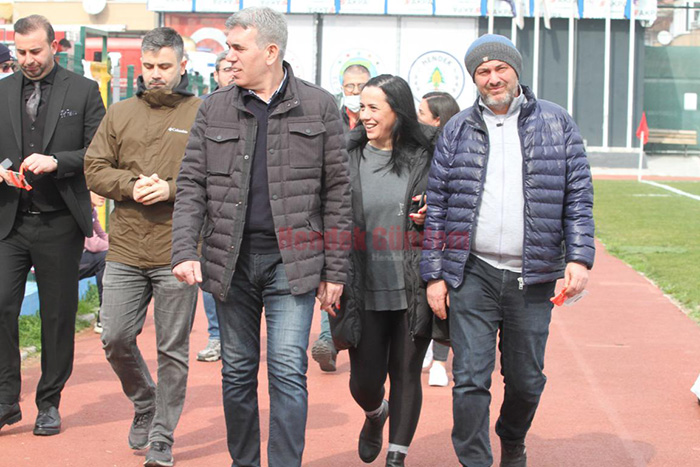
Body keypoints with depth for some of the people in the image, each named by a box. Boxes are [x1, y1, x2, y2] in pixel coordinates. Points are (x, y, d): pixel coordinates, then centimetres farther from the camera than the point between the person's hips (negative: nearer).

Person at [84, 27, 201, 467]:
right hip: (125, 250, 3)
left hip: (177, 253, -3)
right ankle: (144, 404, 32)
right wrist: (131, 184, -10)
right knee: (116, 339, 4)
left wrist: (171, 189, -17)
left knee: (173, 348, 4)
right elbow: (95, 168, 8)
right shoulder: (120, 113, 12)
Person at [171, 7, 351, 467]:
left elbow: (337, 191, 2)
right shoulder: (215, 109, 7)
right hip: (232, 258, 3)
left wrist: (335, 269, -1)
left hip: (292, 260, -3)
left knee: (288, 369, -8)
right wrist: (185, 251, -9)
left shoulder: (318, 106, 1)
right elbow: (191, 184, 5)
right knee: (237, 372, 10)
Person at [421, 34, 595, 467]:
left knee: (526, 378, 11)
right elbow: (437, 204, 7)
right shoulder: (458, 130, 6)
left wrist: (579, 257, -6)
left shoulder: (557, 123, 5)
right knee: (471, 379, -5)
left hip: (533, 277, 0)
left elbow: (579, 196, 4)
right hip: (473, 274, 0)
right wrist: (434, 273, 2)